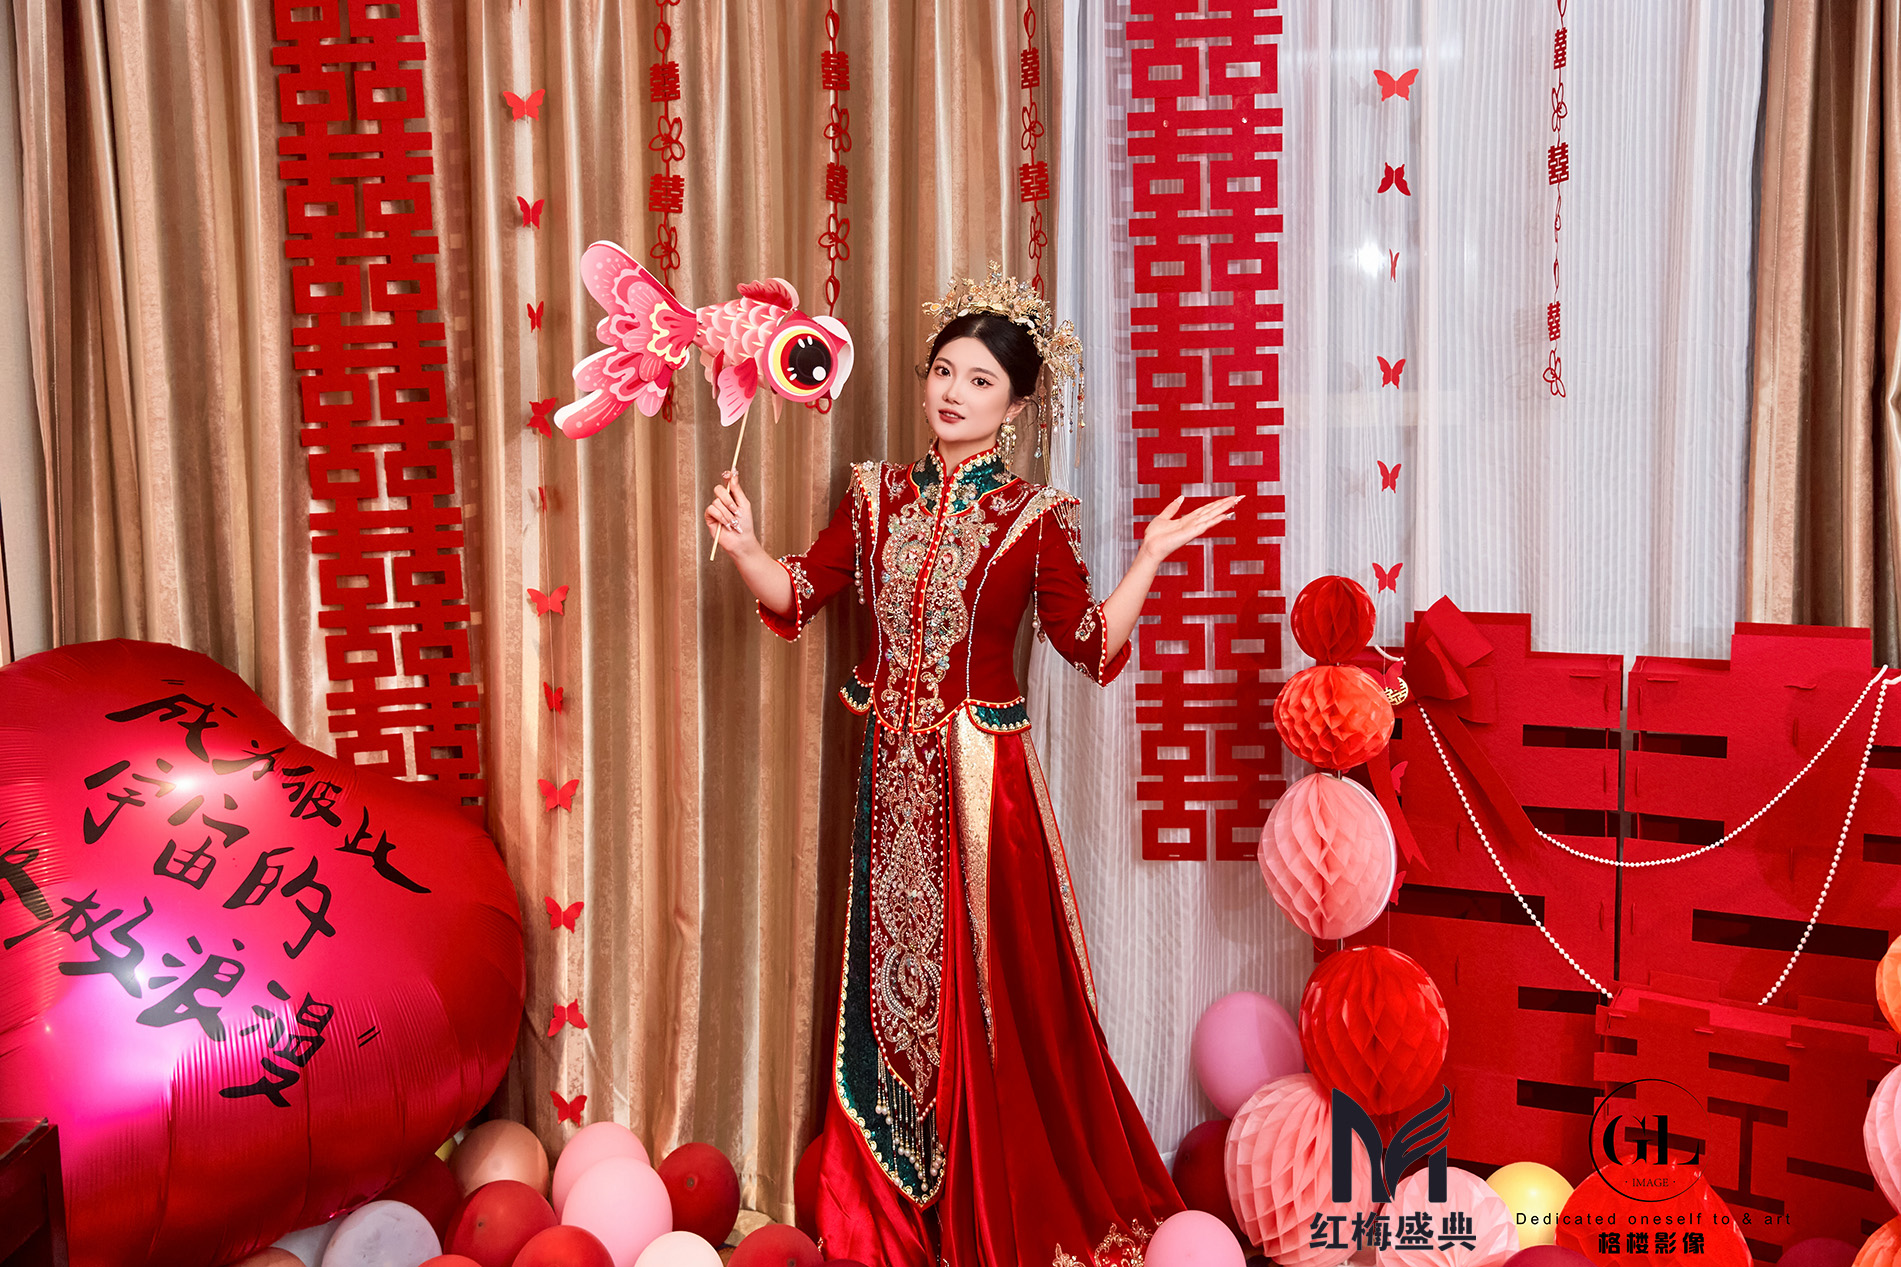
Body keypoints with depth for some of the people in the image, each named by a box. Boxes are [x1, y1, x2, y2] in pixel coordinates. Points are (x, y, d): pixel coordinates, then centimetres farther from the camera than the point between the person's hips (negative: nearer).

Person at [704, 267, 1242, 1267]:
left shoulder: (1034, 518, -4)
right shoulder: (878, 496, 7)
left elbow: (1092, 644, -8)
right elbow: (798, 596, 8)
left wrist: (1150, 556, -18)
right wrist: (743, 547, -8)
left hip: (980, 775, -4)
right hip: (892, 773, 4)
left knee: (989, 990, 3)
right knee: (891, 975, 12)